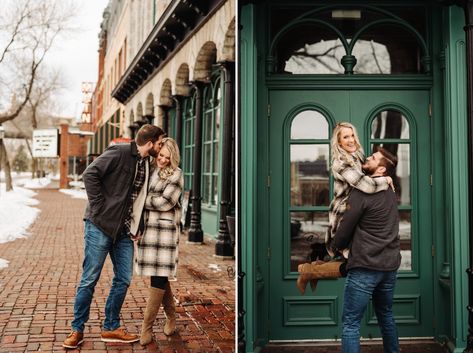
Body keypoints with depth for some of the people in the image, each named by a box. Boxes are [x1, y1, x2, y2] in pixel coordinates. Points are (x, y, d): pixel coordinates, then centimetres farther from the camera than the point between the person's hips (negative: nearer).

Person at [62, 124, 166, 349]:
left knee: (123, 279, 7)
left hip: (123, 231, 7)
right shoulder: (119, 154, -11)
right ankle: (77, 330, 15)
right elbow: (90, 175, -16)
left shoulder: (146, 165, 12)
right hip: (100, 225, -7)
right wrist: (99, 206, -17)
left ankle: (111, 328, 21)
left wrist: (138, 225, 9)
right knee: (89, 279, 1)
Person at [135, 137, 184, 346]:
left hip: (165, 229, -5)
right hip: (146, 227, 5)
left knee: (159, 277, -5)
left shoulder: (176, 174, -3)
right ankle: (171, 317, 27)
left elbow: (164, 202, -11)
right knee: (159, 276, 11)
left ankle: (147, 327, 1)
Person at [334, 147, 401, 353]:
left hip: (365, 266, -8)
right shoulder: (391, 193, 12)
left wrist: (337, 247, 14)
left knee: (350, 323, -3)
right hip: (390, 265, 8)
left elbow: (344, 230, -6)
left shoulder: (361, 193, -12)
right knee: (386, 316, 22)